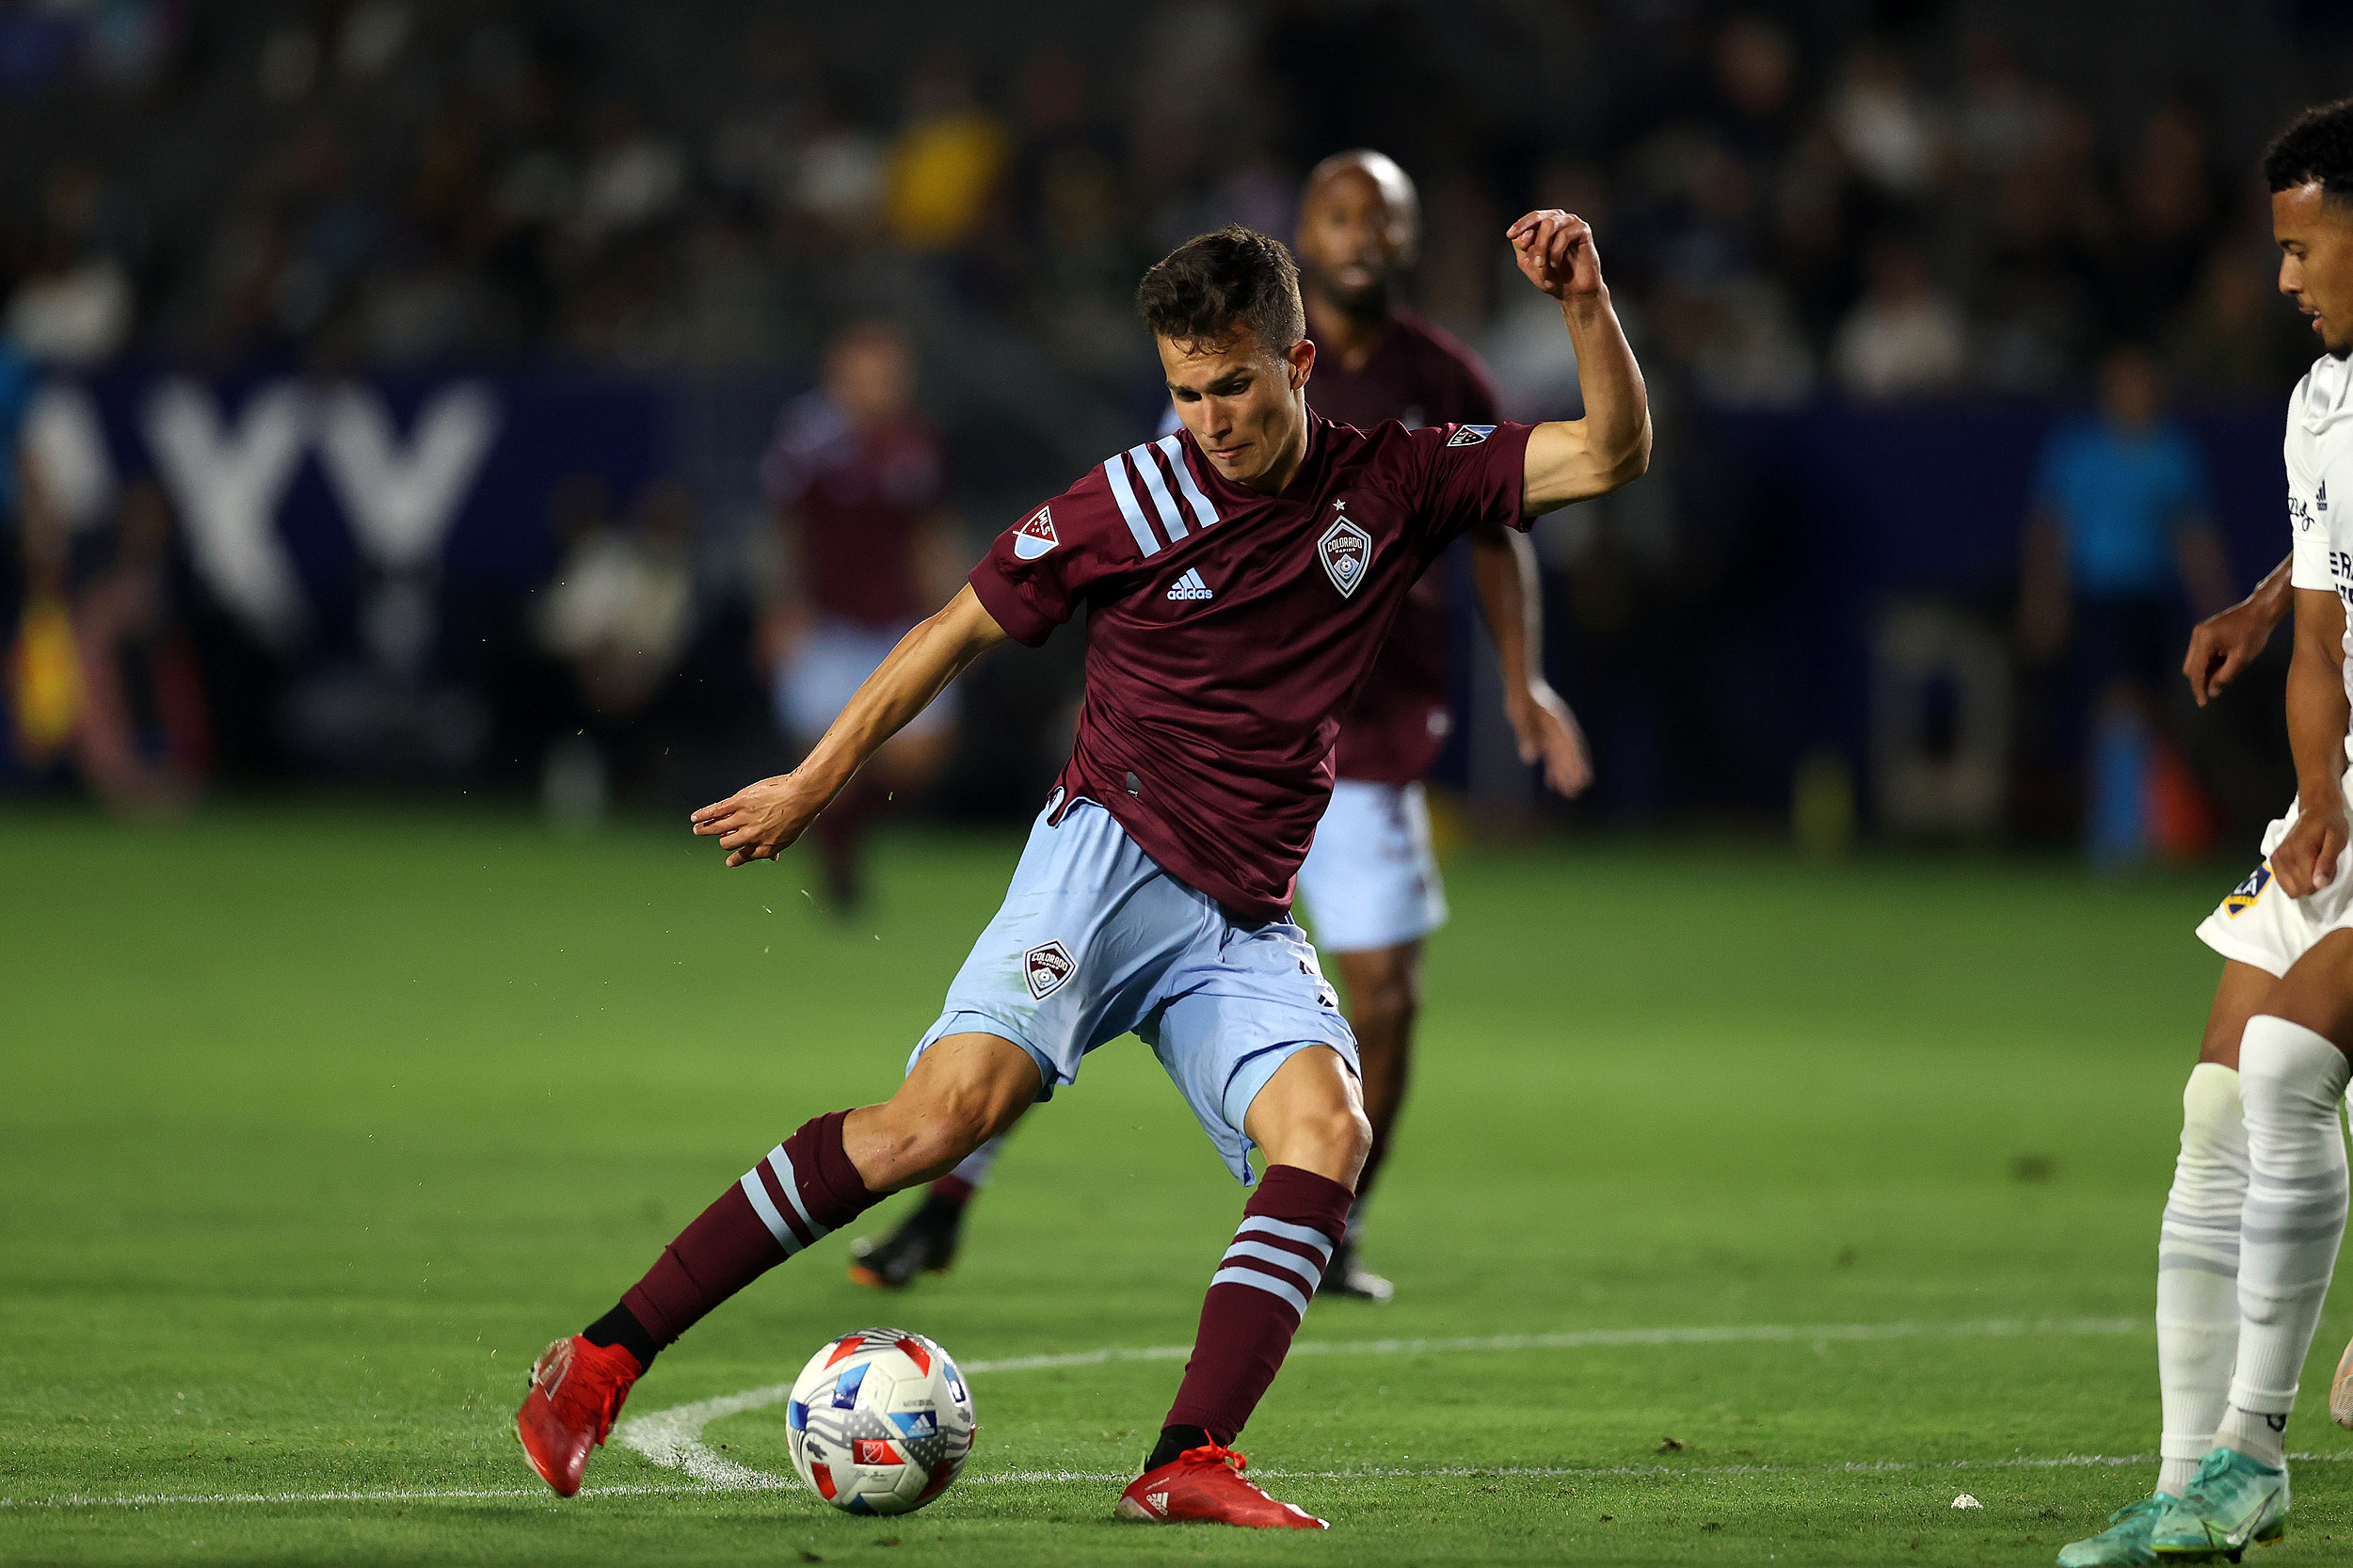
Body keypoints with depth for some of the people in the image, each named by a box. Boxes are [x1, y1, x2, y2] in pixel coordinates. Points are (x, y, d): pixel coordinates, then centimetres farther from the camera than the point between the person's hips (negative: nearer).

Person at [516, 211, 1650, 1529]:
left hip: (1244, 927, 4)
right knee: (956, 1105, -25)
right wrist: (815, 783, 13)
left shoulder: (1395, 482, 4)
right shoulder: (1130, 504, -3)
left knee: (1326, 1128, -25)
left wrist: (1585, 303, -15)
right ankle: (607, 1359, -23)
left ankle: (1187, 1467, -31)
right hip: (1108, 861, -4)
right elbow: (959, 630, 9)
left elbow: (1612, 455, 2)